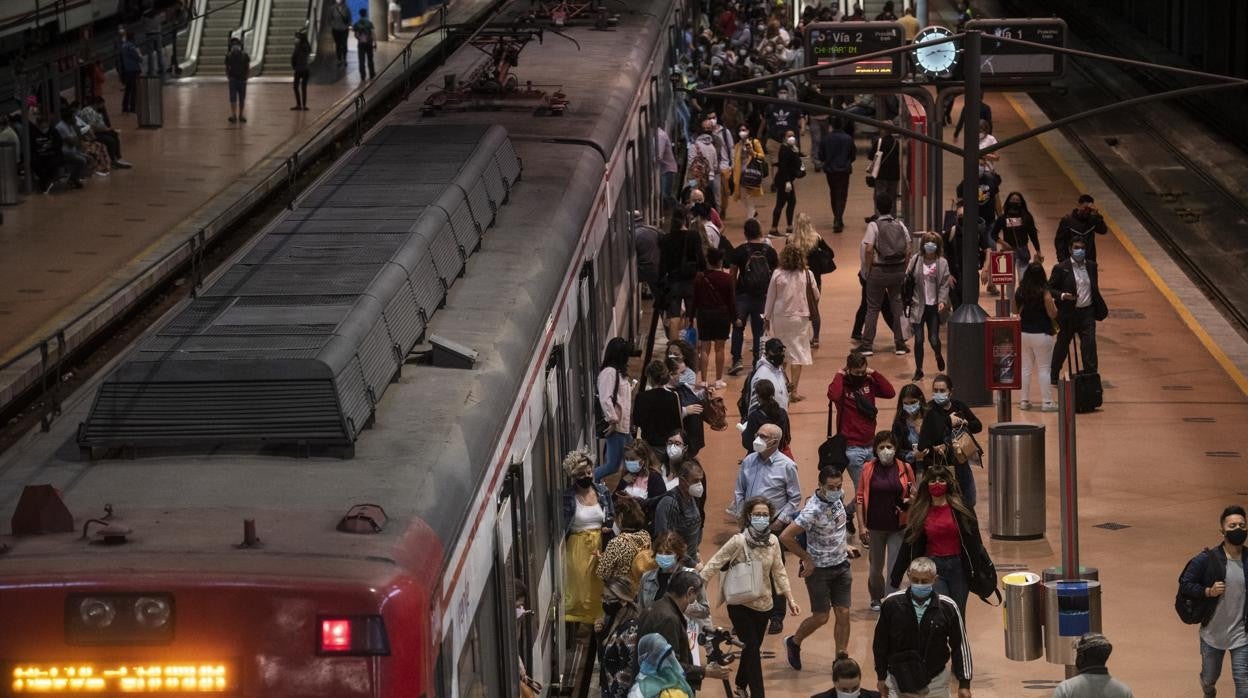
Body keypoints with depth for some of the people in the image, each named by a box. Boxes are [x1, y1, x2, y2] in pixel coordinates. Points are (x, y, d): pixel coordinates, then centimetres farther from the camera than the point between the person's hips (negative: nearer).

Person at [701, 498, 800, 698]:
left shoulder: (773, 541, -4)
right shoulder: (739, 541, -19)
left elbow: (779, 572, 6)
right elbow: (714, 564, -17)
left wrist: (790, 599, 5)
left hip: (763, 604, 5)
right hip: (740, 605, -5)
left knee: (752, 648, 17)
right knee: (753, 651, -8)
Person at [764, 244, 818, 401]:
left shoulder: (777, 275, -6)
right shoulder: (807, 275, -6)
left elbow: (770, 298, 0)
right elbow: (816, 296, 2)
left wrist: (766, 318, 11)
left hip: (780, 318, 1)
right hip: (800, 317, -1)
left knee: (780, 354, 17)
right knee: (797, 353, 3)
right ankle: (794, 391, -4)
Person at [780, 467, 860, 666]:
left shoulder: (838, 497, -3)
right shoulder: (813, 510, -27)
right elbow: (785, 537, -28)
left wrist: (844, 546, 10)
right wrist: (807, 559, -19)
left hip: (841, 565, 6)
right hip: (819, 569, -6)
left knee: (843, 614, 4)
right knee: (821, 617, 3)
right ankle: (794, 643, 30)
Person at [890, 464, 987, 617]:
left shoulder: (960, 507, -1)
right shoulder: (920, 511, 4)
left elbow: (974, 539, -2)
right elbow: (909, 545, 10)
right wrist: (895, 577, 12)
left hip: (959, 568, 0)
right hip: (933, 568, 0)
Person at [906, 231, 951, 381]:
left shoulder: (942, 263, -2)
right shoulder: (916, 260, 0)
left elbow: (944, 284, -3)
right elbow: (908, 279, 1)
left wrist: (942, 301, -16)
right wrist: (906, 300, -6)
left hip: (934, 307, 0)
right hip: (918, 305, 0)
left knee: (934, 339, 1)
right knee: (918, 339, -1)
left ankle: (938, 356, 35)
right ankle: (918, 370, 11)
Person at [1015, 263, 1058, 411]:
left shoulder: (1020, 292, -2)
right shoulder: (1044, 293, -16)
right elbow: (1053, 314, -10)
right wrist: (1052, 302, 6)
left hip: (1023, 333, 4)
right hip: (1042, 334, -4)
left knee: (1025, 368, 13)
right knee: (1044, 369, 3)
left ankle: (1024, 400, 16)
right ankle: (1046, 402, 4)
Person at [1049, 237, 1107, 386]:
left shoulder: (1091, 266, 7)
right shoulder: (1061, 268, -7)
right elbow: (1050, 289, -6)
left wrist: (1102, 309, 17)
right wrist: (1062, 295, -24)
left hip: (1087, 312, 3)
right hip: (1068, 313, -3)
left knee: (1089, 345, -8)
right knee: (1062, 346, 12)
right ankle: (1054, 377, 29)